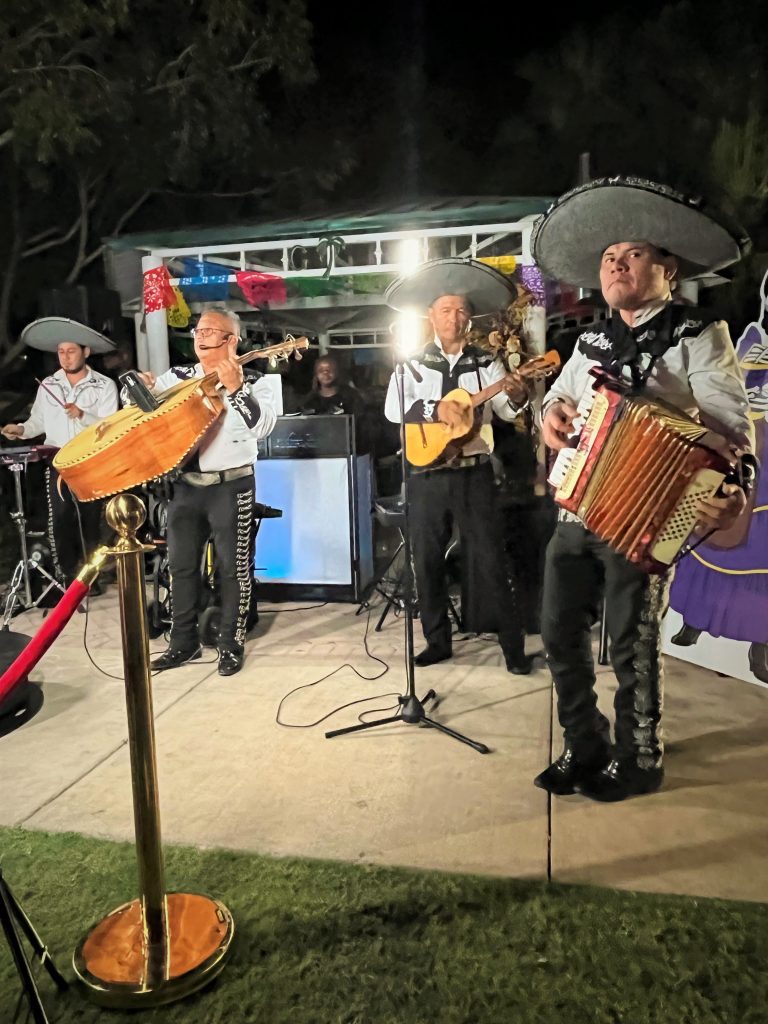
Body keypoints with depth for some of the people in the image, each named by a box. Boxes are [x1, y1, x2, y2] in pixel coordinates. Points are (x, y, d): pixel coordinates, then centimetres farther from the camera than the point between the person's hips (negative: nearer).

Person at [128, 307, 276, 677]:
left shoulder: (252, 383, -4)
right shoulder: (179, 376, 9)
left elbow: (263, 426, -20)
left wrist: (235, 389, -28)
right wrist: (141, 386, -10)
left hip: (230, 486, -4)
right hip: (185, 485, 5)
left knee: (233, 567, 3)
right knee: (181, 564, 11)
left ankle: (231, 644, 18)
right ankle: (184, 641, 26)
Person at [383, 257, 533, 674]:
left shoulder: (486, 364, 7)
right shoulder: (412, 366, 4)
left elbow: (507, 411, -2)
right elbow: (392, 408, -10)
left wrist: (517, 396, -24)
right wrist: (435, 409, -23)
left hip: (474, 473, -1)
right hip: (427, 476, 1)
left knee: (489, 559, 1)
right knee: (426, 560, 8)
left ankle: (513, 644, 12)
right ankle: (437, 640, 23)